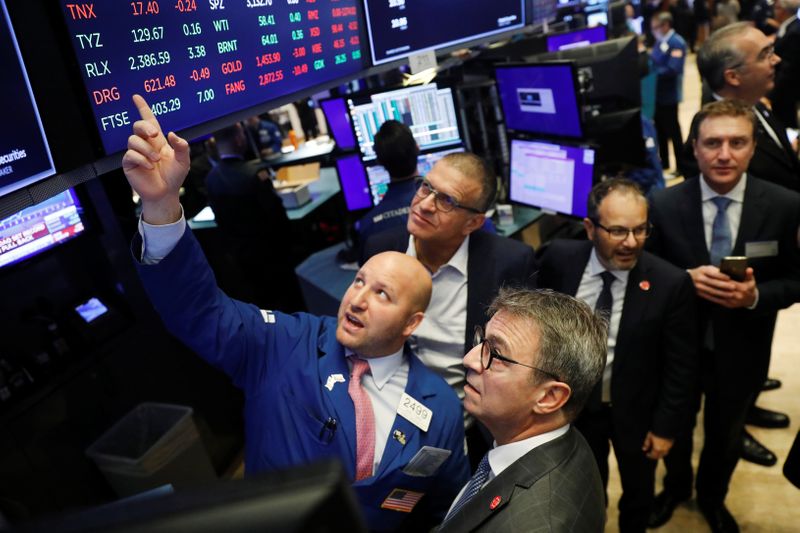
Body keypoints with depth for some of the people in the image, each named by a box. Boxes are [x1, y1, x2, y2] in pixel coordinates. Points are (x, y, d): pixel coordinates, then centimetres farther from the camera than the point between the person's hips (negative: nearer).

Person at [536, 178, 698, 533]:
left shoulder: (670, 283, -24)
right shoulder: (560, 260, -19)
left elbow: (680, 365, -13)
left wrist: (666, 426, -8)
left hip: (636, 413, -1)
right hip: (574, 405, 1)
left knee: (638, 492, 27)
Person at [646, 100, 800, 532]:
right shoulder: (663, 205, -16)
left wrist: (756, 295, -25)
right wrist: (685, 281, -26)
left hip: (740, 352, 1)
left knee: (726, 436, 26)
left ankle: (712, 497, 58)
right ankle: (675, 485, 58)